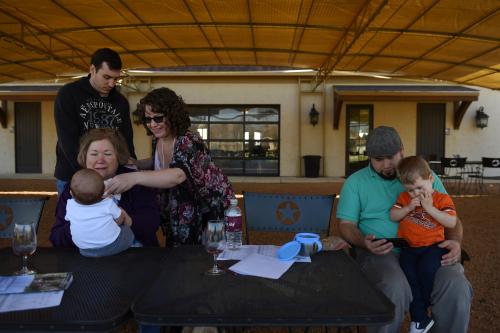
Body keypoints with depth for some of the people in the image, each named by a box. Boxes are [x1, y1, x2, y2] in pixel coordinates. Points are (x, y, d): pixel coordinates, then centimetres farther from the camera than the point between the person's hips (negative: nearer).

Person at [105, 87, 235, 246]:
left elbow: (178, 175, -49)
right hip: (181, 212, 7)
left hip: (211, 207, -7)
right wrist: (133, 163, -3)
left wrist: (134, 177, -61)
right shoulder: (157, 140, -7)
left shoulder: (189, 142, -30)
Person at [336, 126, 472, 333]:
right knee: (393, 289, -33)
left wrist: (455, 241, -8)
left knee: (456, 288, -27)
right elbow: (346, 224, 4)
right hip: (380, 252, -2)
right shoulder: (355, 182, 9)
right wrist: (364, 242, -17)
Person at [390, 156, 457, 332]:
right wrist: (408, 208, -8)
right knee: (408, 271, -22)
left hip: (433, 245, -3)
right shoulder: (404, 197, 13)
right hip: (409, 246, 3)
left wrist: (430, 208, -17)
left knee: (427, 268, -30)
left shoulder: (442, 199, 1)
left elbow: (452, 222, -11)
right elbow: (393, 216, 8)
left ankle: (420, 309, -5)